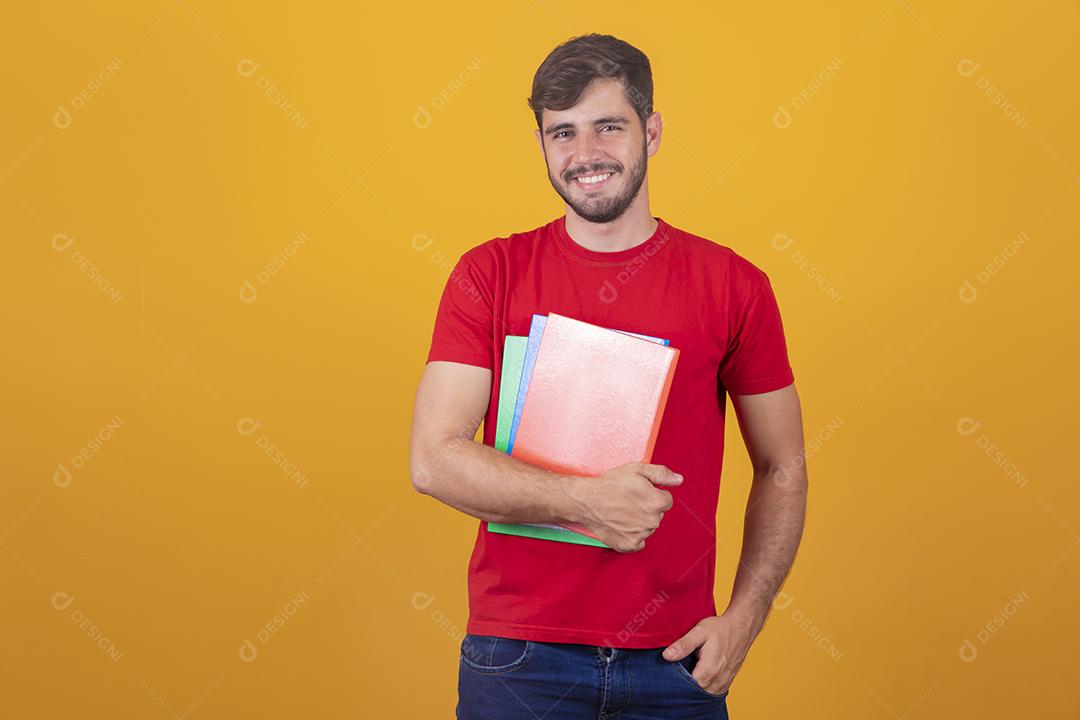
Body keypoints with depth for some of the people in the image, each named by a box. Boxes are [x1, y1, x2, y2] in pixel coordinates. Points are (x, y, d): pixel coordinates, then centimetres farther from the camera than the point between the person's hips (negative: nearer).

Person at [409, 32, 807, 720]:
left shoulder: (733, 285, 1)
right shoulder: (489, 275, 0)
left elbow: (783, 470, 8)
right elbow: (434, 458, -7)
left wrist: (743, 619, -3)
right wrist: (584, 499, -18)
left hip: (675, 658, 1)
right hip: (519, 658, -1)